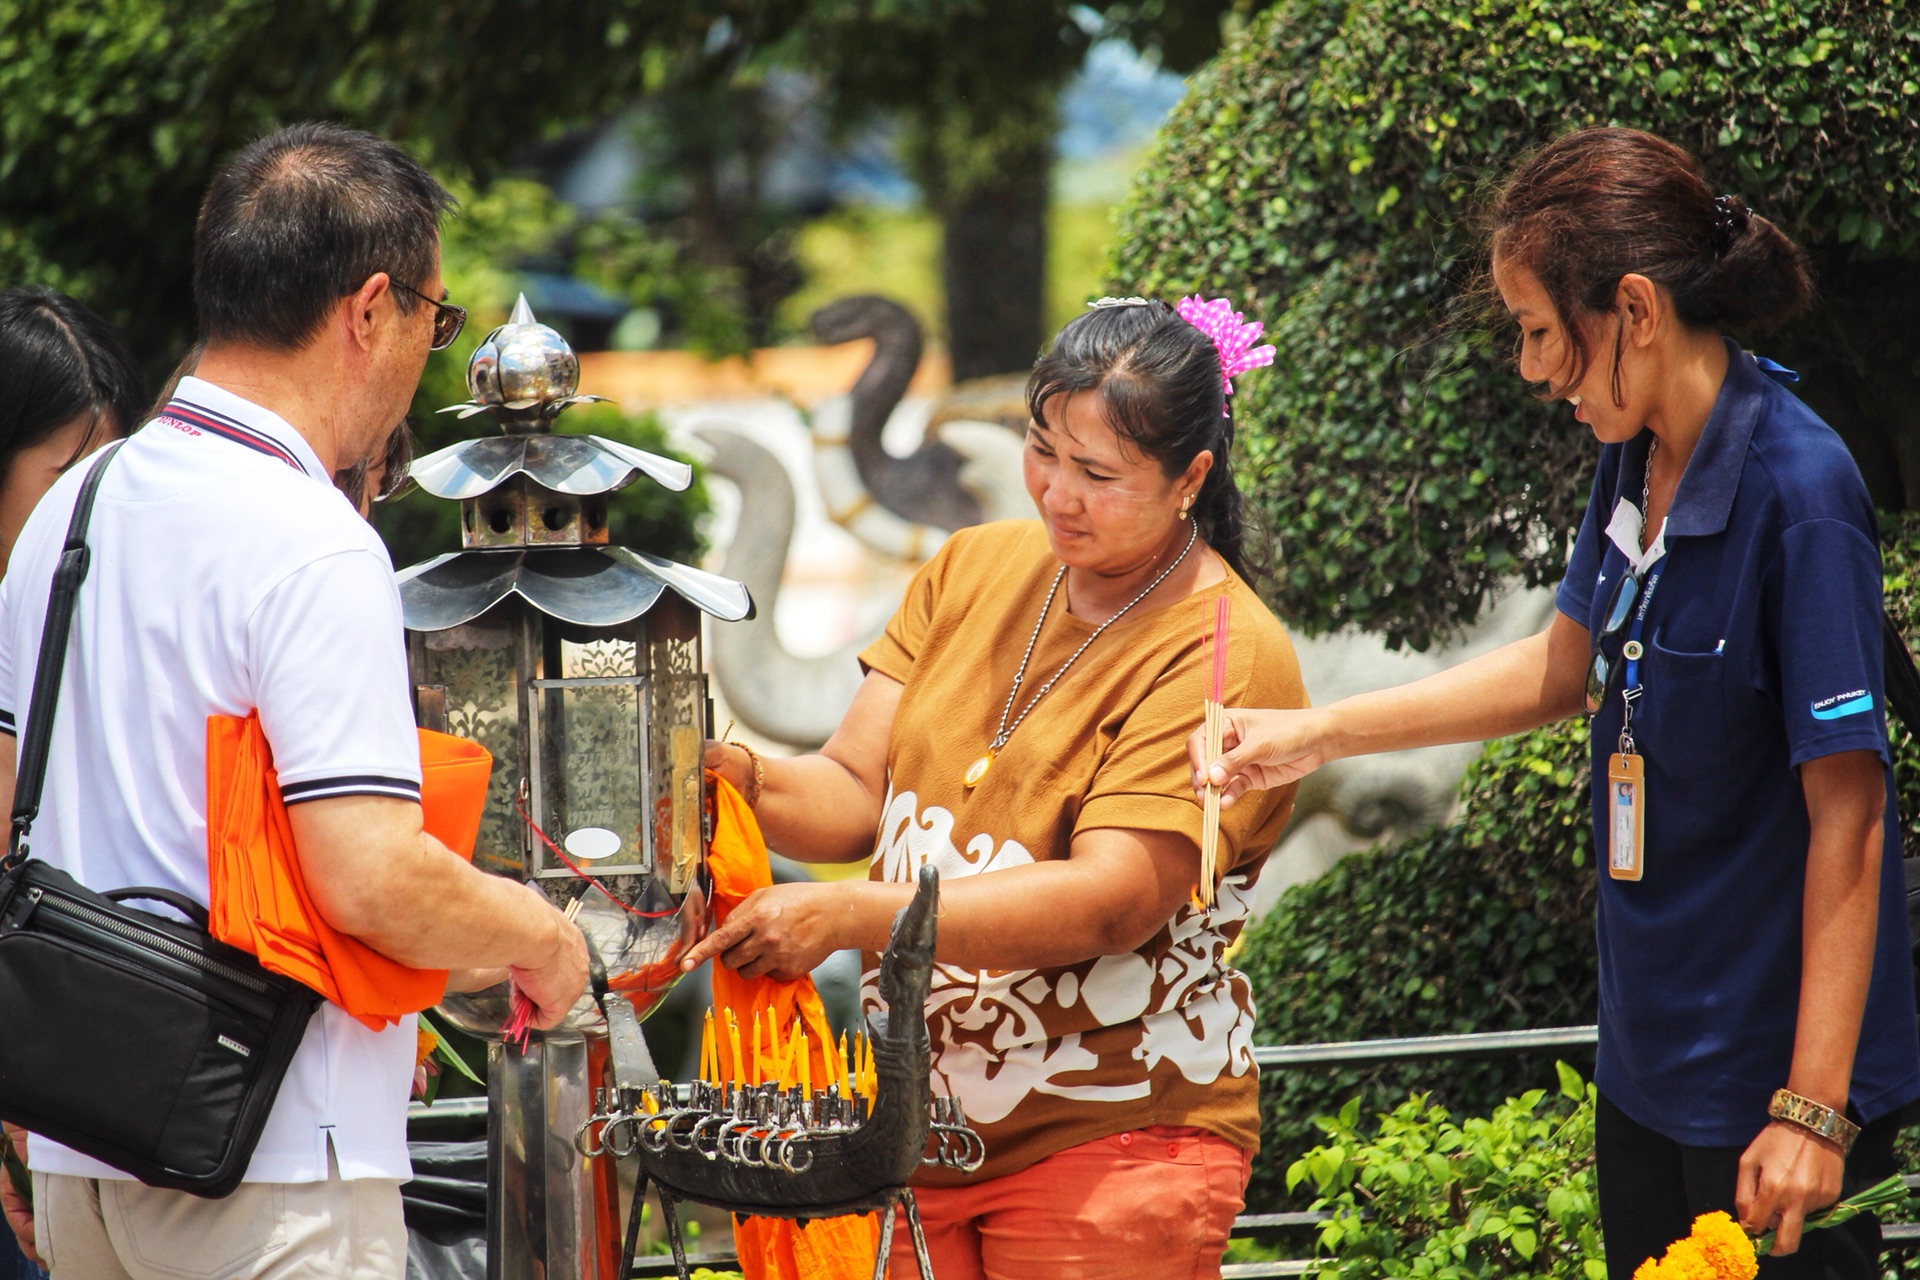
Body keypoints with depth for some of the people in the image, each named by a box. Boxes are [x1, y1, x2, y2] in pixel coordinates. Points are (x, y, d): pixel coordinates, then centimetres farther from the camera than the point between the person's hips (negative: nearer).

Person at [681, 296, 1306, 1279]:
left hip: (1111, 1148, -5)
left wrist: (849, 915, -29)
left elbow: (1111, 900, -22)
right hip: (913, 1125, 5)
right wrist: (742, 780, -17)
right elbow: (856, 795, 6)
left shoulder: (1224, 655, -13)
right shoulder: (973, 569, 8)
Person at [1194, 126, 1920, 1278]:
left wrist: (1813, 1107, -21)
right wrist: (1320, 735, 18)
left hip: (1774, 1078, -8)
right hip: (1650, 1056, 8)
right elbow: (1567, 666, 21)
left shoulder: (1798, 492, -20)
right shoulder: (1638, 459, 4)